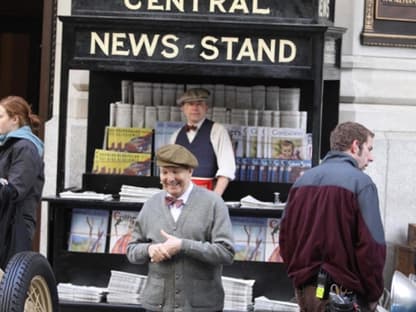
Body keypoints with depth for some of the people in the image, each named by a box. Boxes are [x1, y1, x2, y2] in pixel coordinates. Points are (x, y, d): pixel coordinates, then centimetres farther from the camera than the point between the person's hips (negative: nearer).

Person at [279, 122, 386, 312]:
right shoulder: (360, 182, -11)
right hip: (343, 291, -6)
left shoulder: (303, 180, 9)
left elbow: (285, 234, 12)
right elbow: (371, 245, -16)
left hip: (305, 288, 6)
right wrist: (373, 294, -5)